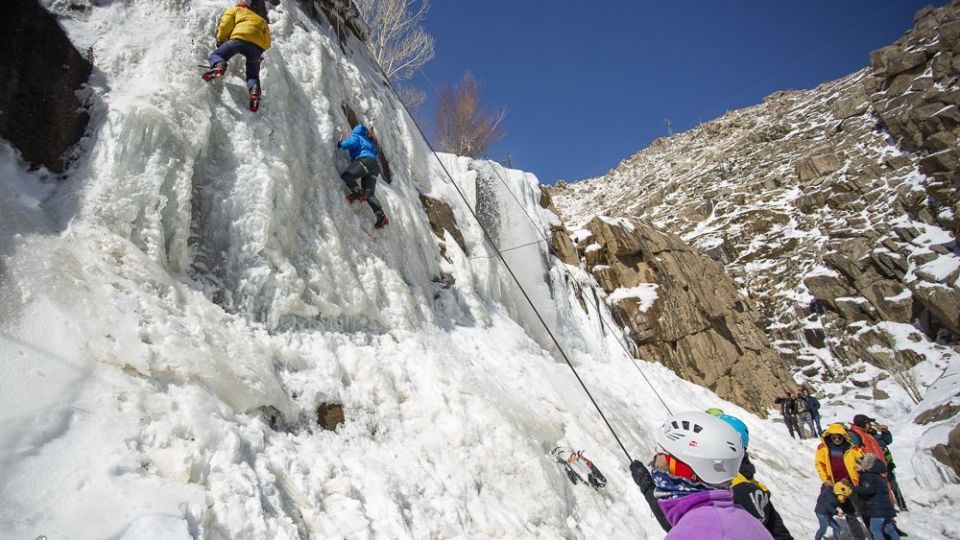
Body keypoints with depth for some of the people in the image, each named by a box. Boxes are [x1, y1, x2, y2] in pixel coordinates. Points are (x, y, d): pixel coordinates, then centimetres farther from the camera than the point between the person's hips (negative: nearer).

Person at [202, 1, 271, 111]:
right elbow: (267, 42, 27)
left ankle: (219, 66, -30)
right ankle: (255, 90, -23)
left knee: (216, 55, 5)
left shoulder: (237, 9, 27)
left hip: (240, 38, -3)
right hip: (258, 46, 3)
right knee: (253, 75, 9)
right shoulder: (263, 21, 38)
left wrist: (220, 40, 21)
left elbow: (225, 24, 12)